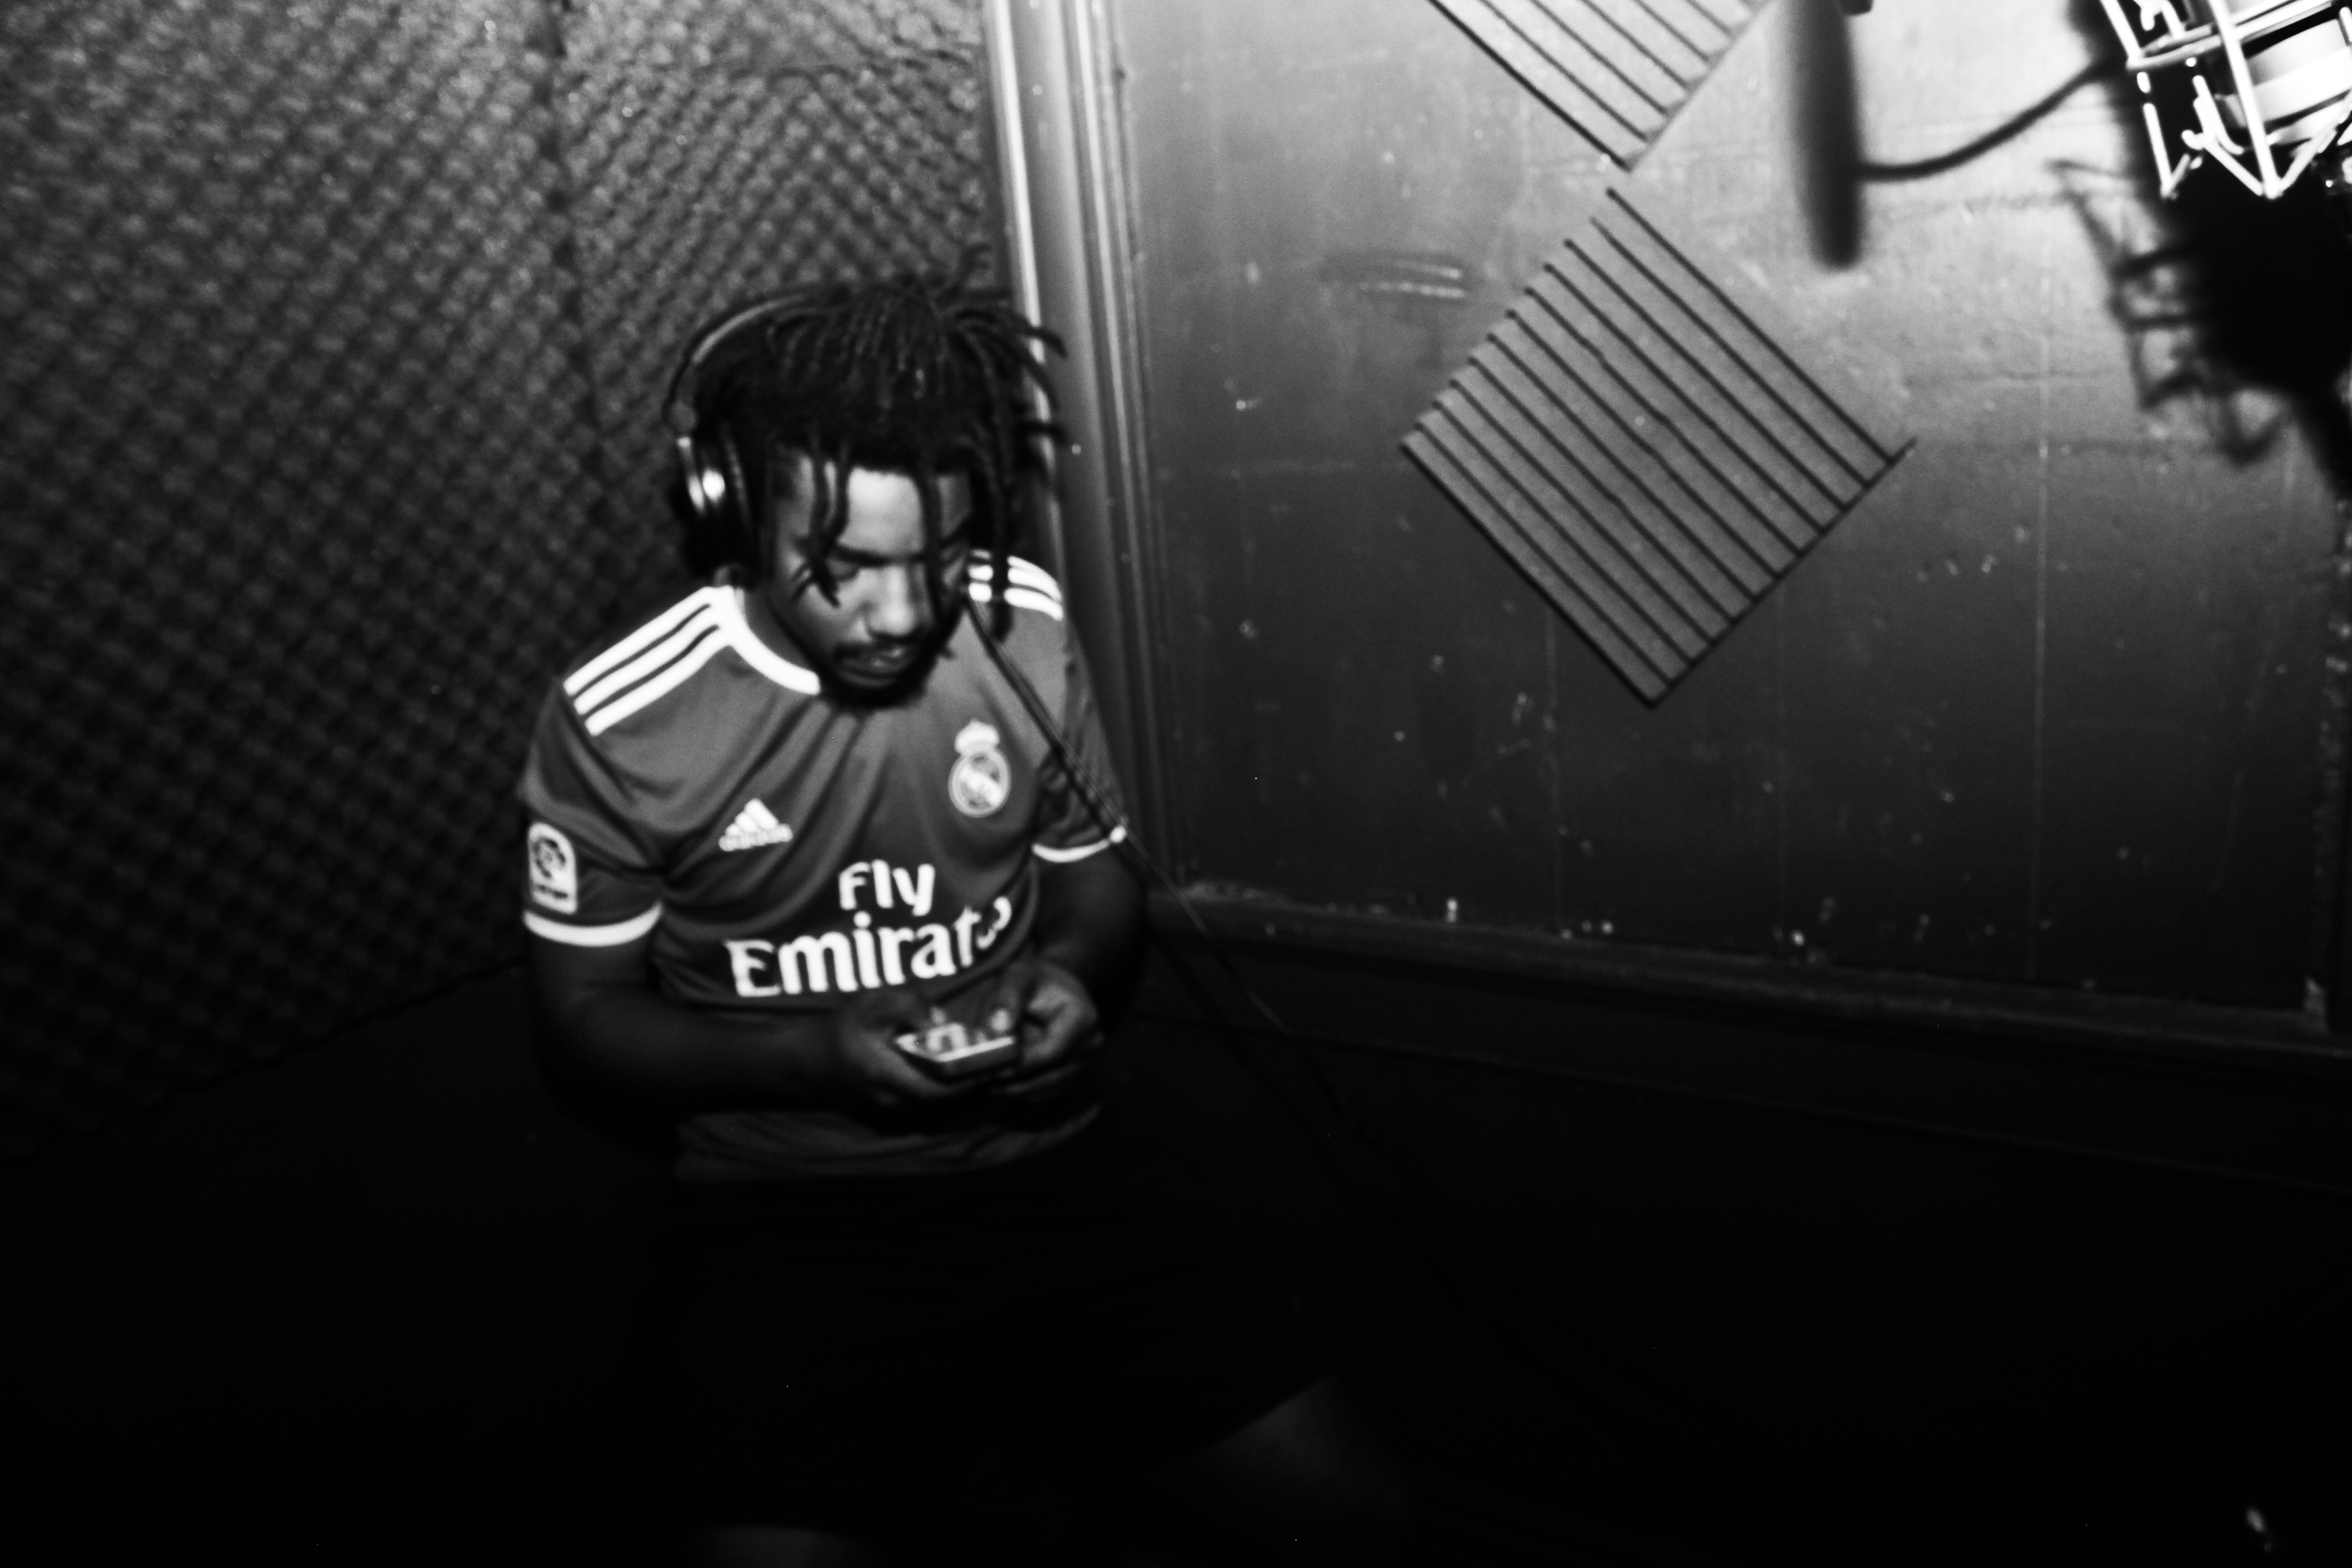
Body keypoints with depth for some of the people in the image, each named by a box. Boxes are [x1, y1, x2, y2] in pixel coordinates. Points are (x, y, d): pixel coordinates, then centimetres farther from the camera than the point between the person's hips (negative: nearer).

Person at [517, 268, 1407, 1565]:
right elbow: (584, 1022, -2)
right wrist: (814, 1057, -18)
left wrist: (1074, 974, -13)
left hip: (1044, 1158, 3)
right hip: (779, 1209, -2)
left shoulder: (1025, 628, -4)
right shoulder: (617, 720, -12)